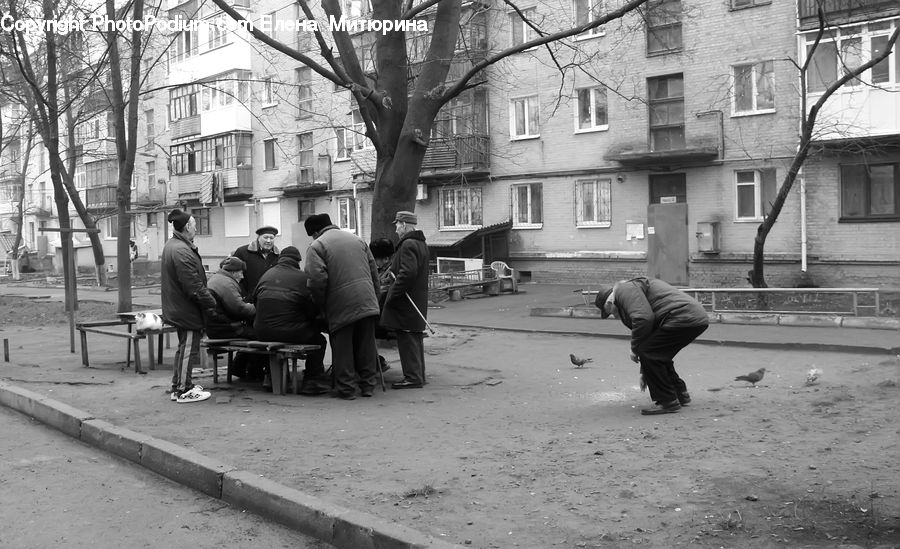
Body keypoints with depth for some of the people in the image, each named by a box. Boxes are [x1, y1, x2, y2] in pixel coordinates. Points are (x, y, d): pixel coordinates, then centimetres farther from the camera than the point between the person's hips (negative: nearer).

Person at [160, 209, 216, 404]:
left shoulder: (170, 246, 12)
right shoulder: (182, 251, -23)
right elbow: (194, 287, -25)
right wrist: (211, 304, -17)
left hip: (177, 307, 11)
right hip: (187, 310, -11)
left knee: (184, 348, 20)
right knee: (188, 349, 0)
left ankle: (178, 386, 30)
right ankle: (184, 391, 8)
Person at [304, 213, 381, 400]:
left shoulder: (316, 246, -1)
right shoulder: (357, 239, 18)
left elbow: (317, 280, -13)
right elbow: (373, 271, 16)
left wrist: (320, 304, 0)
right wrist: (375, 296, 19)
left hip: (341, 304, -5)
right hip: (367, 301, 5)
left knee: (342, 347, 5)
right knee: (366, 344, 13)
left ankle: (346, 388, 10)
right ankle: (368, 385, 20)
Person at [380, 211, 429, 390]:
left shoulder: (408, 245, -16)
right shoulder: (421, 244, 16)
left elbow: (407, 273, -25)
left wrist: (392, 294, -19)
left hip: (406, 302, -10)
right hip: (418, 300, 10)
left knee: (407, 339, -6)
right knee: (415, 339, 15)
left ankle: (412, 378, -3)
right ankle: (418, 375, 22)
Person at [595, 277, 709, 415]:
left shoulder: (624, 290, -2)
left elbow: (643, 318, -20)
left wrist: (635, 349, -5)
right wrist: (644, 372, 40)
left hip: (684, 318, -11)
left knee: (647, 352, -7)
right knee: (658, 354, 21)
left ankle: (668, 402, -1)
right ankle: (681, 394, 29)